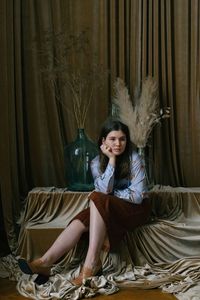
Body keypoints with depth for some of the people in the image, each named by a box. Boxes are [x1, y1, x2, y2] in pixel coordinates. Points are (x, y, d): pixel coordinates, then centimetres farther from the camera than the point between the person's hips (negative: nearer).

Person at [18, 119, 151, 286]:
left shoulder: (134, 159, -13)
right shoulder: (97, 163, -1)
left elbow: (137, 196, -16)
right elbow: (105, 189, -17)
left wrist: (109, 193, -11)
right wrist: (111, 159, -21)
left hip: (136, 209, -4)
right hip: (108, 208, 4)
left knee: (98, 199, -33)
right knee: (81, 221, -26)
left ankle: (91, 263, -36)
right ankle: (45, 262, -31)